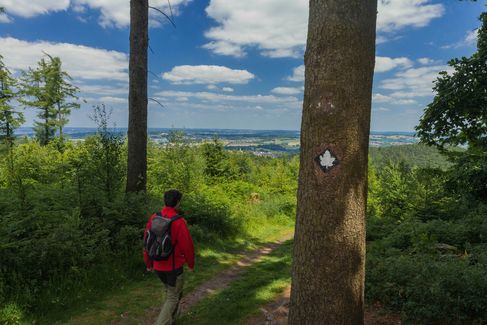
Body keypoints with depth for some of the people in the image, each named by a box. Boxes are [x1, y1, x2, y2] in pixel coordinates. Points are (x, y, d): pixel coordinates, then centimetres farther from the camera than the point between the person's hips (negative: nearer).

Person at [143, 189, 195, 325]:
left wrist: (148, 263, 14)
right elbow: (187, 246, -17)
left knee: (169, 291, 28)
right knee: (173, 297, 11)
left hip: (158, 266, 6)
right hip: (174, 266, -6)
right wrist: (191, 264, 1)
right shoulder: (179, 222, -24)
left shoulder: (153, 218, -8)